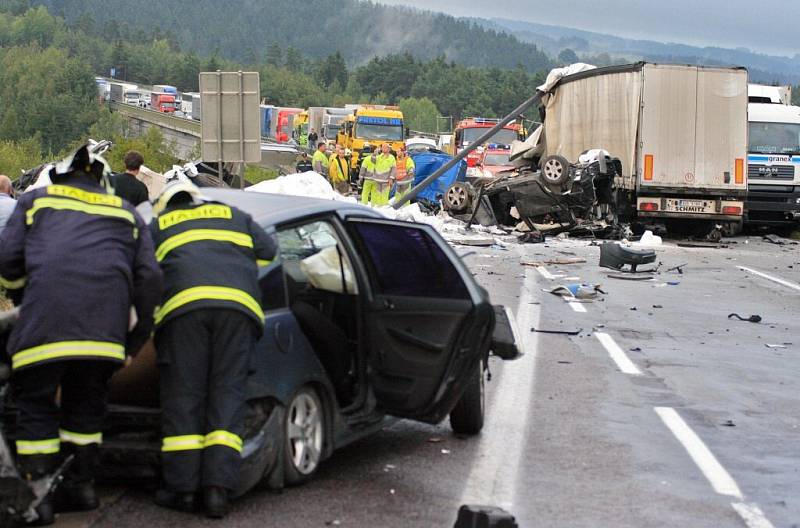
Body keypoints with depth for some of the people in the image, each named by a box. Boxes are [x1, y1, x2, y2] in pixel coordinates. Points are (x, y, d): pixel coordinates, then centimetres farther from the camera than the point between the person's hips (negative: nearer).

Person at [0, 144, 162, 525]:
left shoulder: (36, 201, 25)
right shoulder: (125, 213, 30)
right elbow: (148, 277, 19)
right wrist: (136, 339, 24)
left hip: (45, 319, -2)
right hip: (105, 323, 3)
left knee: (36, 402, 6)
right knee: (85, 401, 19)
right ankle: (82, 483, 21)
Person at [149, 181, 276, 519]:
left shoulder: (158, 225, 27)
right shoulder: (235, 216, 31)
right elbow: (267, 251, 26)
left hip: (183, 303, -1)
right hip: (239, 303, 1)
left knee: (183, 394, 2)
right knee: (228, 392, 2)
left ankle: (181, 488, 0)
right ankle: (218, 487, -8)